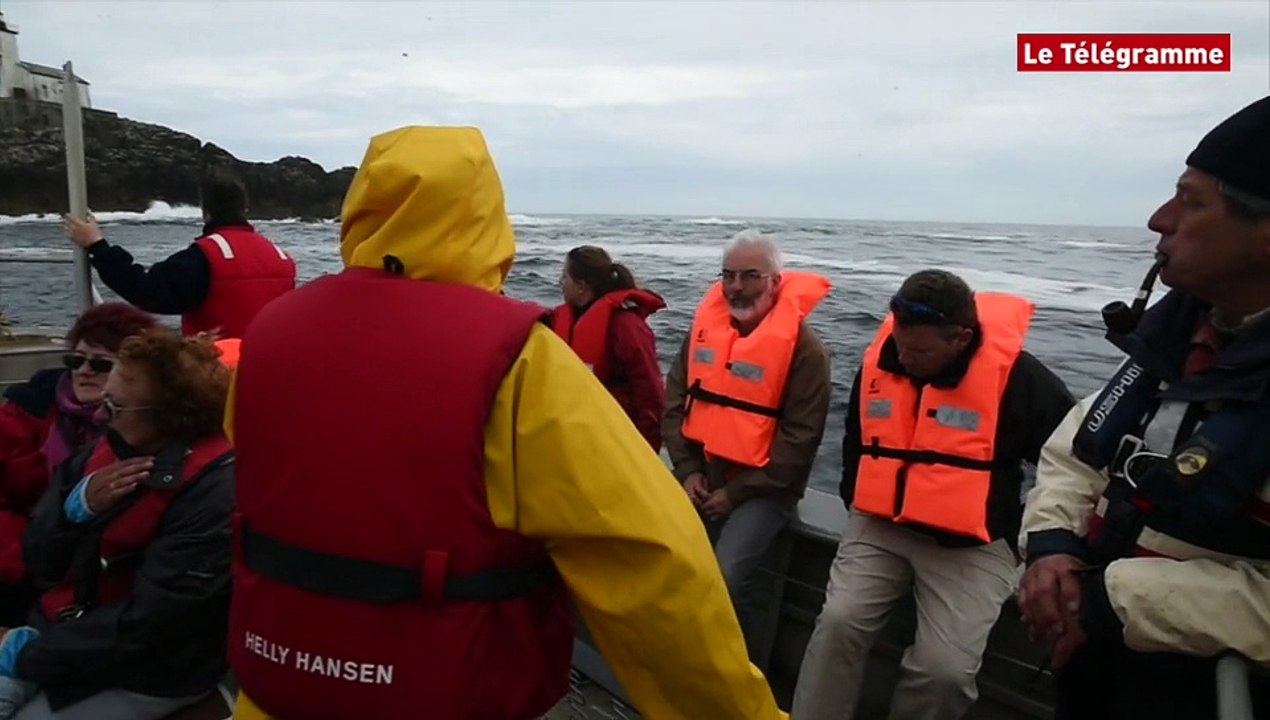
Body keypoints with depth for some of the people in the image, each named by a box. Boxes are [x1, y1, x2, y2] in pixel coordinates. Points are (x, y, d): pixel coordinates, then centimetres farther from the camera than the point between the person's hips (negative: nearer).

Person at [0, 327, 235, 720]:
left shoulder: (215, 494, -25)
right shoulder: (110, 449, -3)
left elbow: (143, 626, -24)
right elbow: (40, 564, 2)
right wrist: (78, 507, -17)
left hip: (149, 674, -6)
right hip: (70, 626, 6)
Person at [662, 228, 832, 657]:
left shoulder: (803, 346, -11)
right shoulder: (705, 327, 5)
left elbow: (800, 436, -12)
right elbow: (675, 401, 8)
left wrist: (738, 492, -12)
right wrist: (688, 469, -4)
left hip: (761, 488, -5)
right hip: (701, 477, 6)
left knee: (724, 578, -23)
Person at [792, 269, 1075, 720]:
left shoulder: (1018, 377, -14)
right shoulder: (879, 361, 0)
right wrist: (857, 508, 17)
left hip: (972, 546, -3)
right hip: (880, 528, 4)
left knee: (945, 668, -18)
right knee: (838, 621, -18)